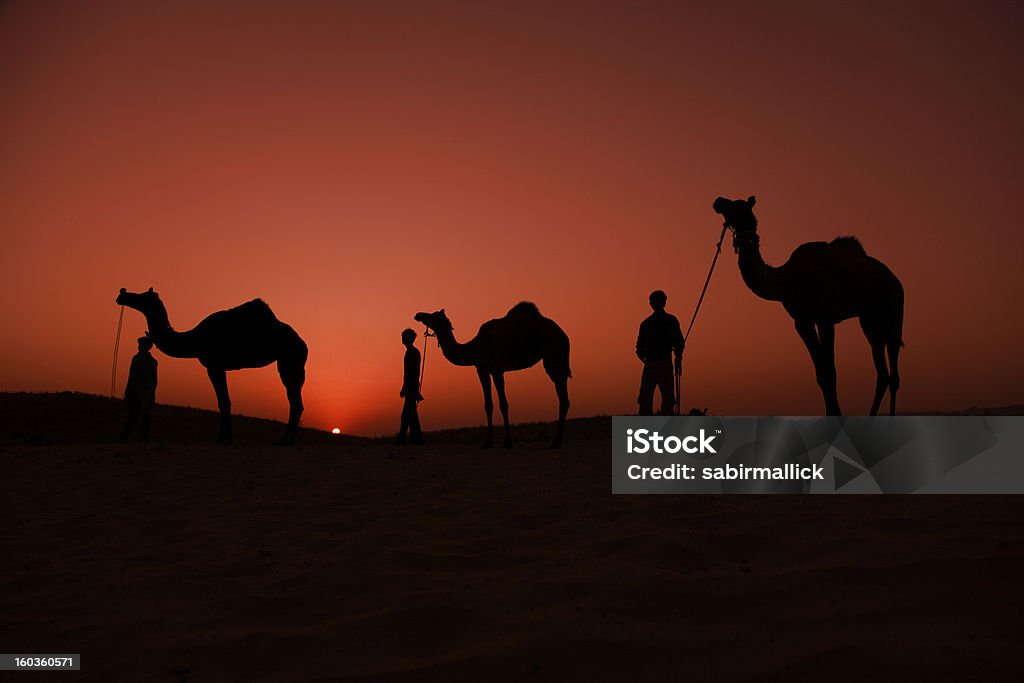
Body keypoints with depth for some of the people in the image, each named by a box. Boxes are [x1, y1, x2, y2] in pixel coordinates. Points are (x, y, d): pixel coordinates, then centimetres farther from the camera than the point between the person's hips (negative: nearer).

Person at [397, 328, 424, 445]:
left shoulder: (411, 352, -12)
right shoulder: (415, 351, 18)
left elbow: (409, 372, -18)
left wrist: (404, 388, -19)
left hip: (410, 385, -10)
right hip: (413, 386, 10)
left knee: (410, 412, -8)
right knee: (406, 413, 12)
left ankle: (417, 438, -8)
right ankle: (401, 438, 16)